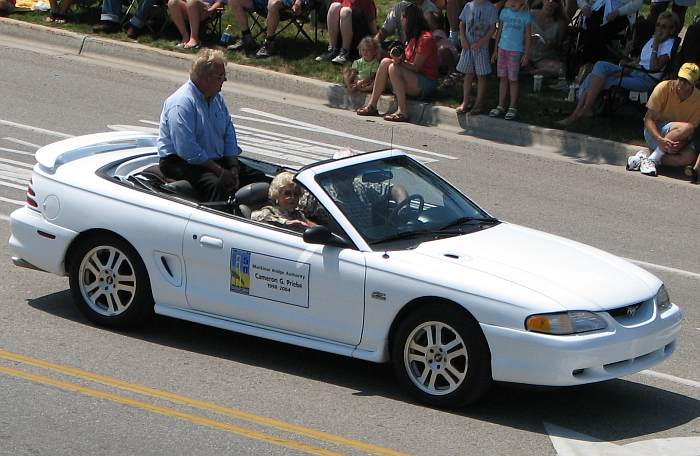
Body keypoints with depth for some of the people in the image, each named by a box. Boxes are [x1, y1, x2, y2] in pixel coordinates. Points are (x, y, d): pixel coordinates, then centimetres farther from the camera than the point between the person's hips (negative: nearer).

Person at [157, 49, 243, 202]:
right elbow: (188, 150, -24)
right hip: (180, 162, -8)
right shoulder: (182, 104, -18)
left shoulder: (217, 98, 10)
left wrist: (233, 168, -1)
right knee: (216, 184, -36)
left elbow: (229, 134, 14)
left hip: (216, 159, 8)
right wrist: (220, 171, -22)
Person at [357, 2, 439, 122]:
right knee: (385, 62, -5)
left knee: (393, 68, -27)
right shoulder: (413, 38, 17)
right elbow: (409, 62, 10)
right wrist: (400, 59, -8)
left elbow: (416, 67, -16)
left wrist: (400, 61, -17)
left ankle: (402, 112, -33)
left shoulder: (425, 38, -14)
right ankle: (372, 105, -12)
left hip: (426, 84, -9)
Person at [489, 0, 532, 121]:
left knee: (512, 79, 1)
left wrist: (526, 55, -5)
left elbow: (528, 36, -1)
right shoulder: (504, 12, 5)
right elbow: (499, 31, 12)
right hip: (502, 48, 3)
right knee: (503, 78, 8)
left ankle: (513, 108, 11)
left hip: (515, 51, -3)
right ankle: (500, 107, 15)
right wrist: (495, 50, 12)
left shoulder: (525, 15, -4)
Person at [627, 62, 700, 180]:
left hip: (679, 140, 3)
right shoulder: (664, 88, -15)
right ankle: (651, 159, -31)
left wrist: (680, 143, -32)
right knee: (686, 128, -33)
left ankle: (645, 157, -27)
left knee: (689, 157, -32)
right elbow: (648, 119, -17)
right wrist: (660, 140, -33)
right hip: (655, 131, -3)